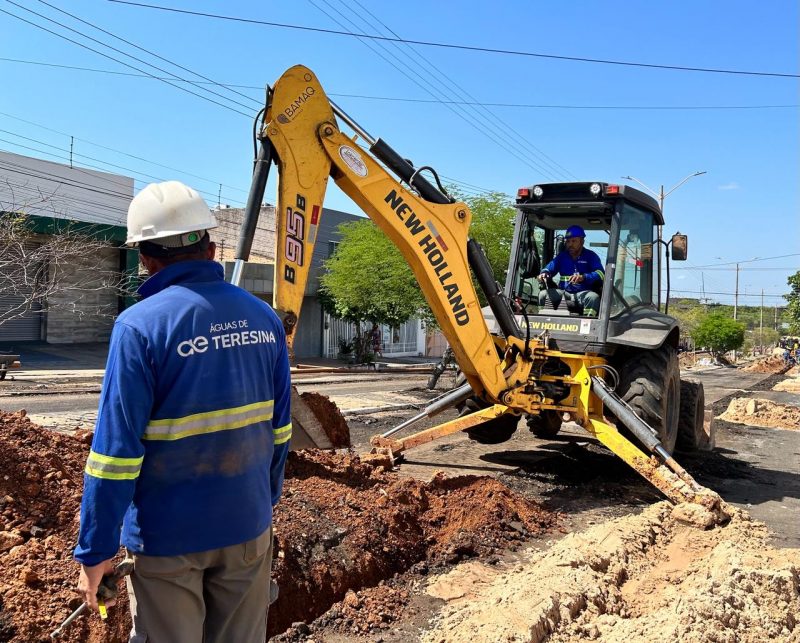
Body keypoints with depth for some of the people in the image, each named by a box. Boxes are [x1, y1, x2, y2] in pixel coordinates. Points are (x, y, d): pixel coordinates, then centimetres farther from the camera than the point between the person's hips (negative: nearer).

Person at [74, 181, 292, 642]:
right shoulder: (264, 318, -2)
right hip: (248, 526, 4)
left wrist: (95, 551, -7)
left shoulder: (141, 326, -17)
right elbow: (279, 429, 5)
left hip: (168, 535, -4)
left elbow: (117, 448, -17)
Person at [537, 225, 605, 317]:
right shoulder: (562, 256, 18)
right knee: (543, 294, -23)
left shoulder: (591, 256, 6)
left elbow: (601, 274, -9)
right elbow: (550, 267, 6)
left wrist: (583, 277, -29)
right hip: (563, 292, 3)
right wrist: (544, 274, -21)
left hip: (583, 293, -3)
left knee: (594, 297, -36)